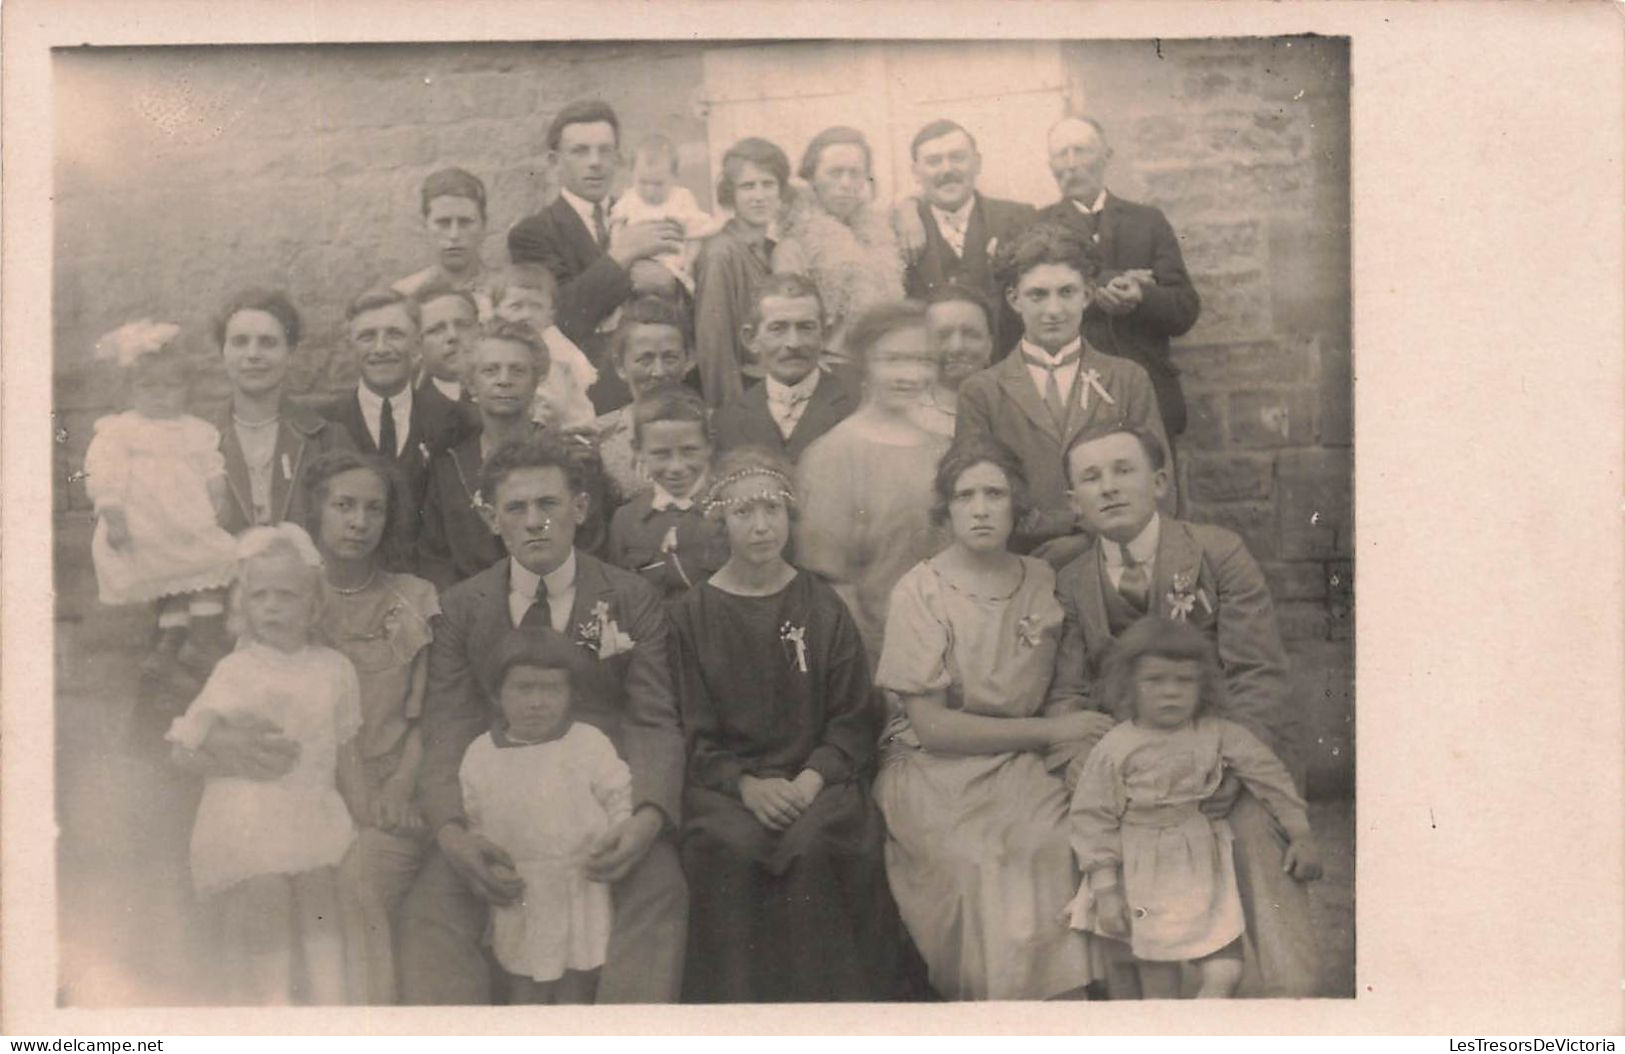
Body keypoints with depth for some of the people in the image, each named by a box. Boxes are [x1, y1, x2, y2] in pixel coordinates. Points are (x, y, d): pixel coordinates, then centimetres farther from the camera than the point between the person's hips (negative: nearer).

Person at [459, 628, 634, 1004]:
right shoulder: (480, 755, 1)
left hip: (582, 902, -1)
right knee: (523, 995, 8)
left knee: (577, 994, 11)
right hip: (519, 905, 1)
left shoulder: (590, 744, -4)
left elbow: (620, 802, -1)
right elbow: (471, 822, 8)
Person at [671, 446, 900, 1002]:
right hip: (725, 782, 0)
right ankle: (740, 1001, -14)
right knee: (732, 847, -32)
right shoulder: (693, 614, 6)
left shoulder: (824, 608, 9)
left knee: (813, 845, -31)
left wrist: (812, 777, -11)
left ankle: (826, 1000, -12)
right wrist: (745, 784, -14)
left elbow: (854, 720, 6)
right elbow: (696, 733, 3)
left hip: (816, 778, 1)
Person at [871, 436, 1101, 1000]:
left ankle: (1065, 994, -6)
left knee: (1068, 846, -23)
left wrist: (1078, 743, -5)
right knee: (982, 868, -27)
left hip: (1022, 764, 4)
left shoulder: (1043, 582, 8)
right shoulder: (919, 592, -4)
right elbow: (931, 726, -9)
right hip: (936, 770, -3)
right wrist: (1051, 730, -9)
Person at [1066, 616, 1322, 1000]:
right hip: (1145, 886, -2)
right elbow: (1093, 818, -8)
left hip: (1204, 875, 2)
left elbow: (1268, 774, 5)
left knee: (1225, 975, -6)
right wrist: (1105, 889, -10)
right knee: (1159, 989, 6)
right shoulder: (1113, 750, -10)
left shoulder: (1217, 735, -3)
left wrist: (1300, 834, 5)